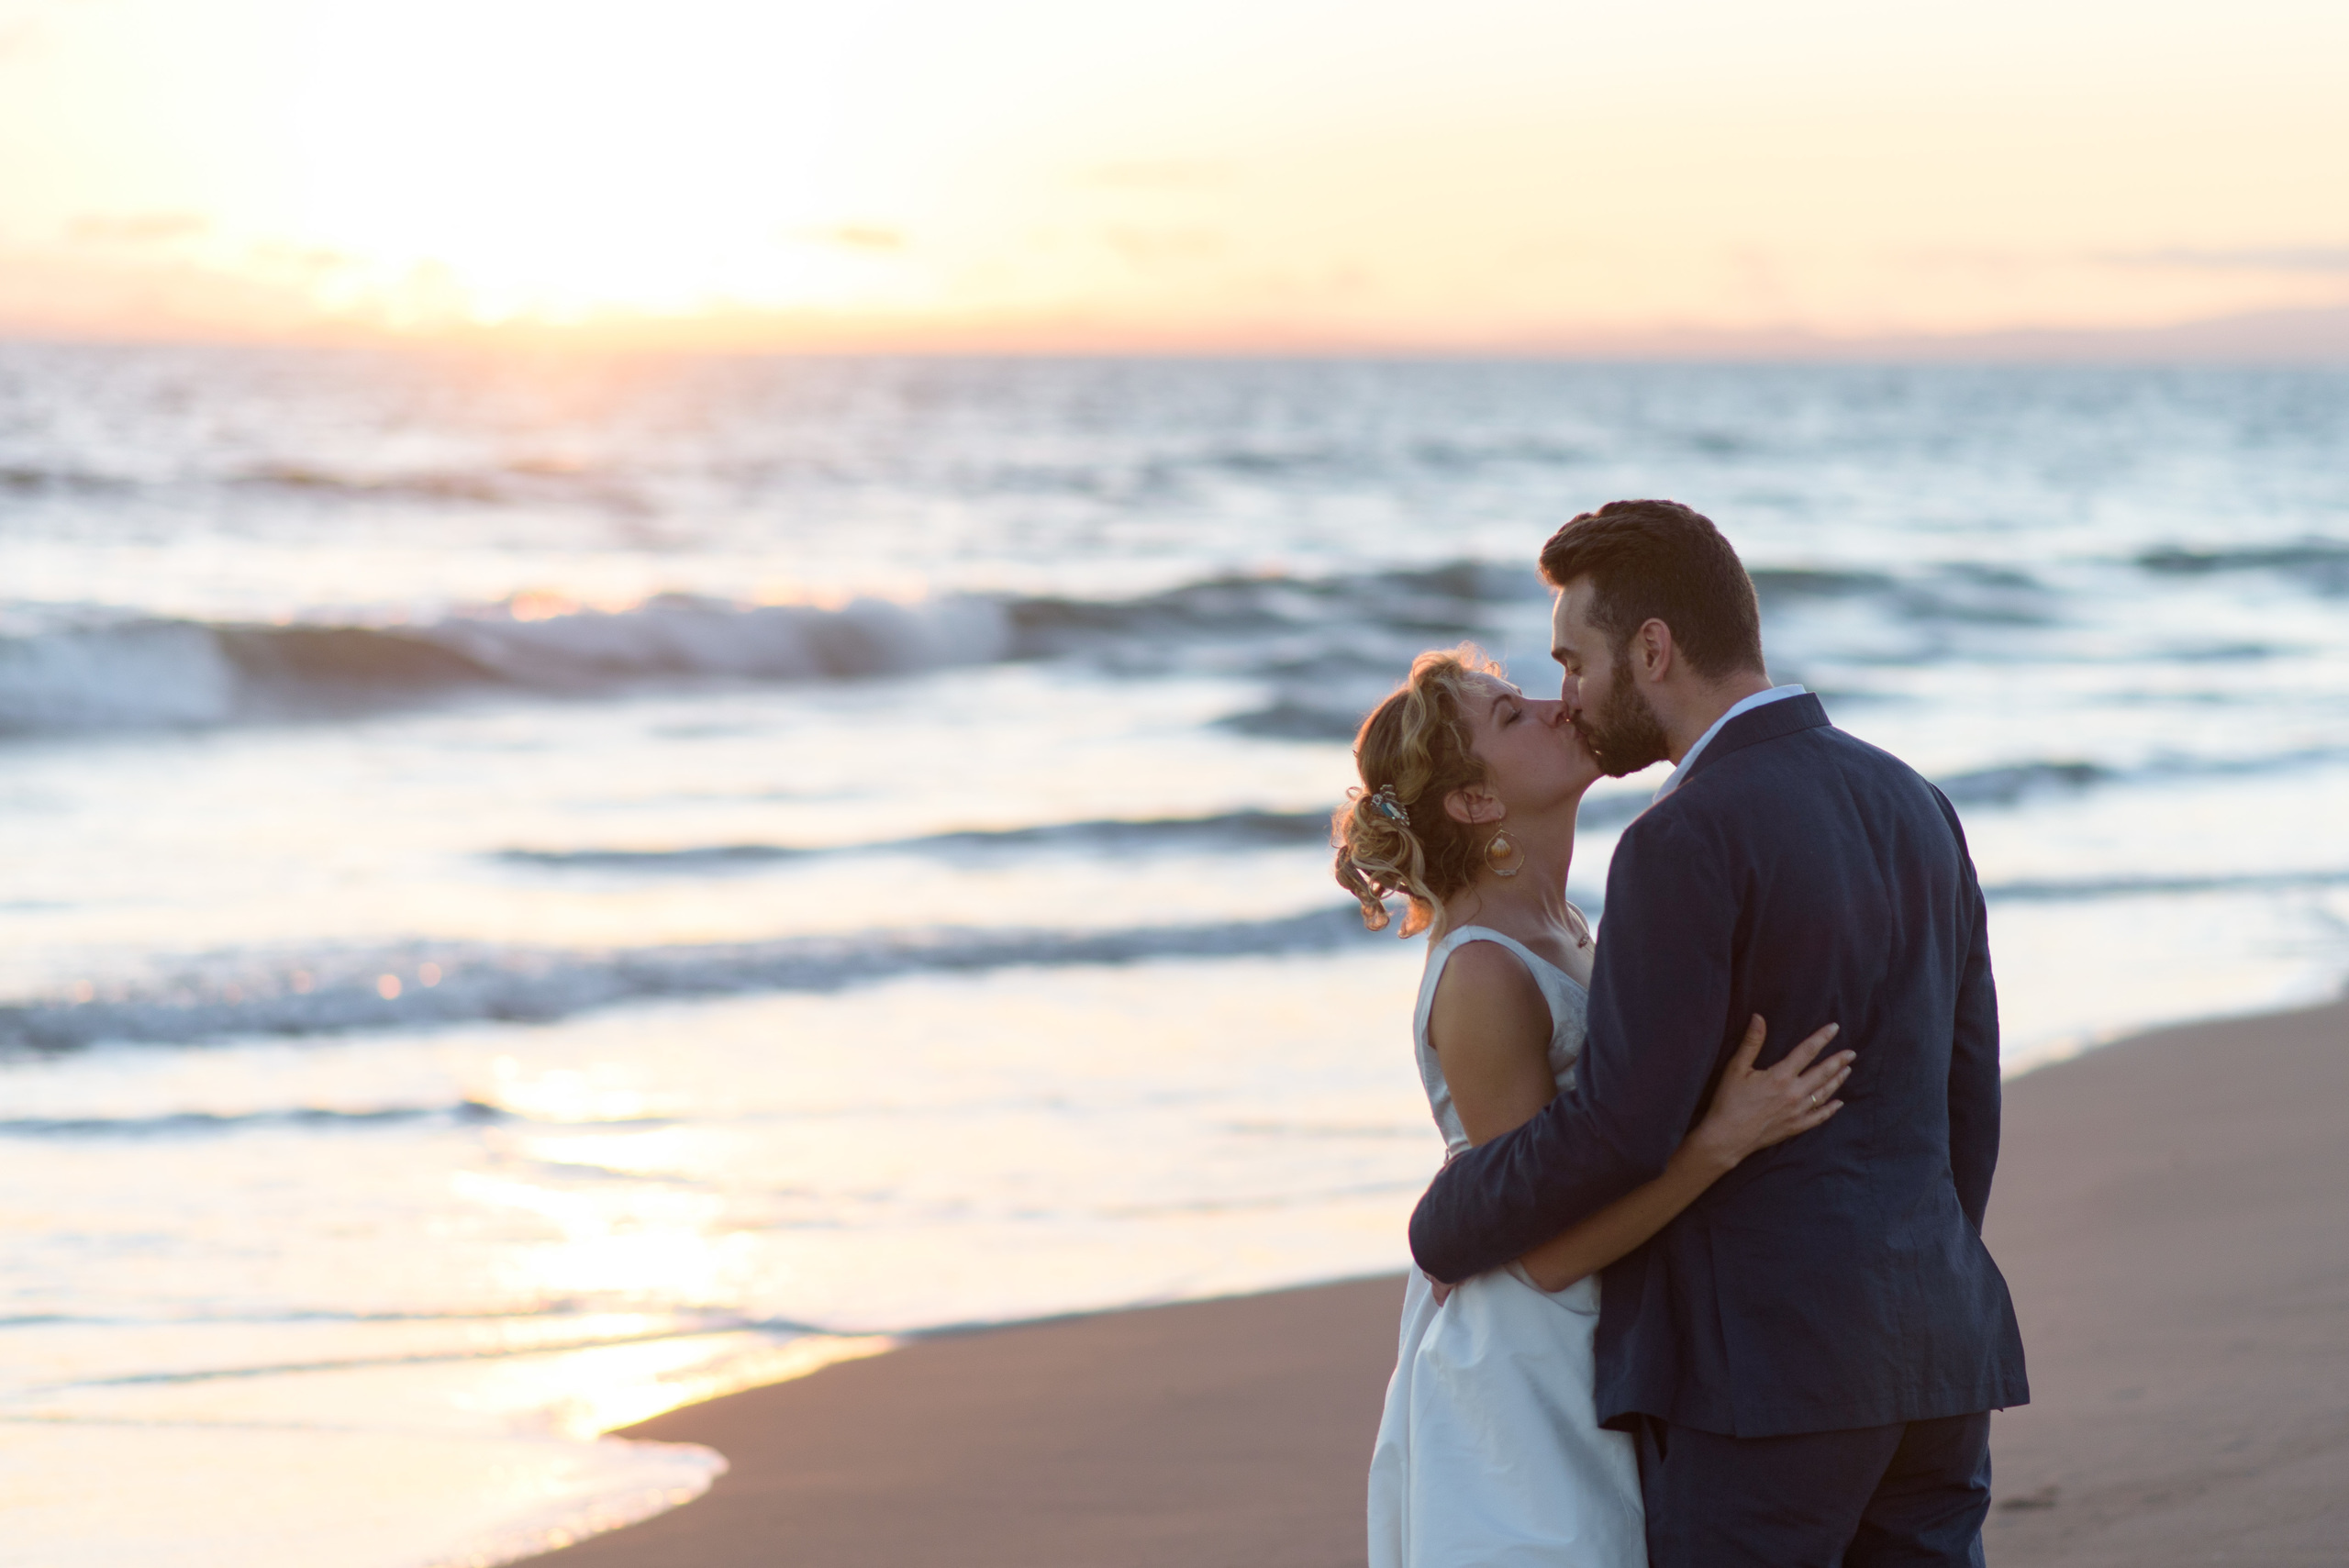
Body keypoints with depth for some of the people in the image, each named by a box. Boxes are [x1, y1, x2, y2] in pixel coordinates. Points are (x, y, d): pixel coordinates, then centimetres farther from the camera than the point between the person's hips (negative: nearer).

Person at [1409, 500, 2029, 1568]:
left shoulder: (1688, 844, -14)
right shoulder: (1912, 807, 12)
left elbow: (1619, 1131, -17)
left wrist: (1445, 1230, -1)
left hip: (1762, 1363, -8)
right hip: (1929, 1352, 8)